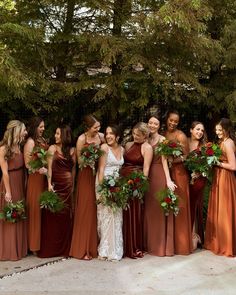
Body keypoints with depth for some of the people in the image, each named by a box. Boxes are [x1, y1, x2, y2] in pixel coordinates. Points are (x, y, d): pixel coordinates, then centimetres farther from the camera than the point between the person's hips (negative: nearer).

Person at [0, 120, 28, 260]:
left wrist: (24, 186, -1)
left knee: (20, 217, 14)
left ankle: (19, 248, 26)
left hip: (21, 185, 7)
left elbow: (23, 167, 6)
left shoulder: (19, 146, 8)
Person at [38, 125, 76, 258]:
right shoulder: (52, 148, 2)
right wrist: (49, 183, -14)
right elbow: (49, 167, -5)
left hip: (67, 185, 2)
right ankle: (50, 248, 9)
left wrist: (72, 185, 7)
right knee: (53, 214, -1)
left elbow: (73, 168, 10)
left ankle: (65, 248, 14)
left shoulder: (72, 150, 8)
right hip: (56, 183, -2)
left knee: (66, 215, 4)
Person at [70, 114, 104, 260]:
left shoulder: (101, 136, 4)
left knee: (98, 209, 5)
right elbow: (79, 160, -5)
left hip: (99, 175, 4)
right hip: (86, 175, -4)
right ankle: (83, 249, 8)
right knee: (86, 210, -1)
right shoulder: (82, 139, -7)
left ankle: (95, 246, 18)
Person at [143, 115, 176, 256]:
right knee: (149, 209, 9)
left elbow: (164, 160, -10)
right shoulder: (146, 140, 13)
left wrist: (168, 180, -17)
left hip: (159, 176, -6)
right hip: (148, 176, 6)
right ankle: (150, 244, 19)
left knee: (159, 209, -2)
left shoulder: (162, 139, -3)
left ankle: (161, 245, 7)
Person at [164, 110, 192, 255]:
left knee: (179, 207, -1)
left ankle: (181, 243, 9)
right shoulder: (162, 134, 11)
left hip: (178, 173, -5)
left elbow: (187, 156, -8)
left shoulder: (180, 136, -6)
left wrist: (173, 160, -21)